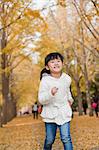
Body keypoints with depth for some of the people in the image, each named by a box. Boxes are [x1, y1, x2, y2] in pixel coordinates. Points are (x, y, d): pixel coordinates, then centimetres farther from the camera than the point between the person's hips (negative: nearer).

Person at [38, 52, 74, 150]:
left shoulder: (67, 78, -1)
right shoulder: (45, 80, -15)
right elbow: (41, 99, -19)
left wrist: (70, 98, 24)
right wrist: (50, 93, -34)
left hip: (64, 113, 2)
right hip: (50, 114, -2)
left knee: (66, 138, -7)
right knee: (49, 139, 10)